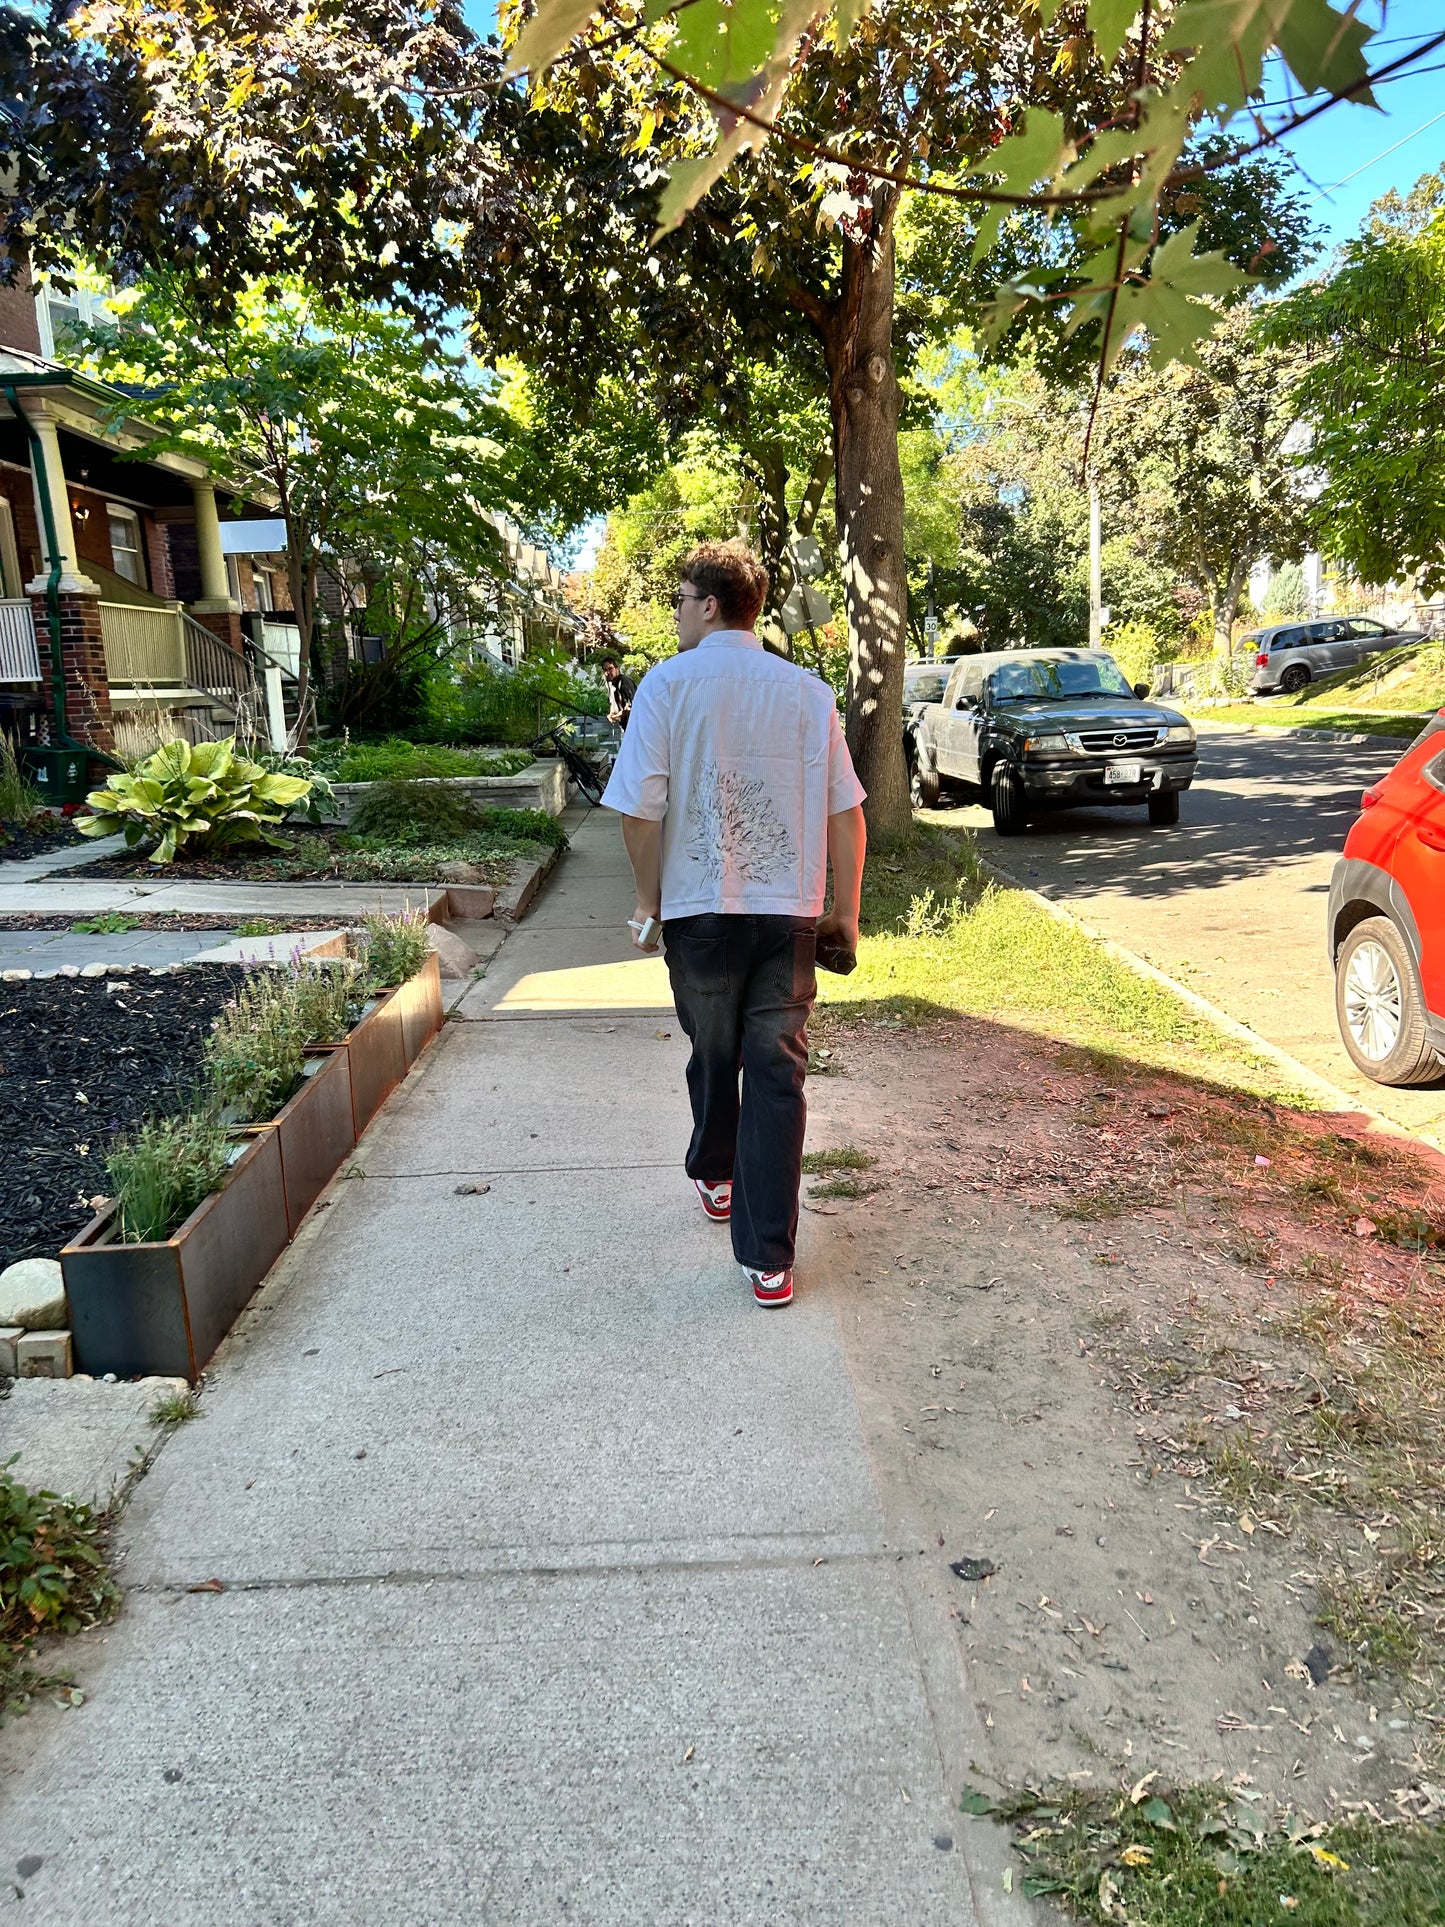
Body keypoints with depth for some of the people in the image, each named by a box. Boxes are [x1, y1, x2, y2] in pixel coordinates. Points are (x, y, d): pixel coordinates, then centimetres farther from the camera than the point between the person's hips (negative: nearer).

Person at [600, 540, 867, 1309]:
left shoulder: (669, 684, -6)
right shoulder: (808, 691, 2)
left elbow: (640, 811, -10)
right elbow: (846, 814, 2)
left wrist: (648, 899, 5)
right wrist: (845, 912, 12)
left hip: (701, 907, -1)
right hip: (789, 912, 1)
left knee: (712, 1056, 20)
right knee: (777, 1073, 4)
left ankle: (715, 1178, 45)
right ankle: (770, 1260, 4)